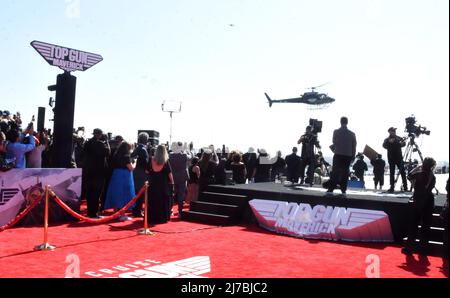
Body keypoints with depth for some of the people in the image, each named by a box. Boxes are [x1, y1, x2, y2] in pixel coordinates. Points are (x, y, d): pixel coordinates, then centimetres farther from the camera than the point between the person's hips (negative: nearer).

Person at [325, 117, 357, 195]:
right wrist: (353, 156, 10)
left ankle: (330, 189, -4)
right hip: (348, 155, 1)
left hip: (338, 154, -1)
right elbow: (354, 146, 3)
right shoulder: (352, 134, 0)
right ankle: (343, 190, 6)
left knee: (335, 172, 2)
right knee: (345, 173, 8)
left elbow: (334, 142, 2)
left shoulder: (336, 132, -5)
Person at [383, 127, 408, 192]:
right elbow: (384, 145, -10)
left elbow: (404, 143, -2)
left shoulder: (399, 138, 10)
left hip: (399, 158, 1)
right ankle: (392, 187, 2)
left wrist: (401, 143, -24)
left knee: (403, 172, -3)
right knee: (392, 173, -1)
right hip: (391, 158, -1)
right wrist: (389, 142, -27)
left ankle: (405, 187, 2)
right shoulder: (387, 139, 6)